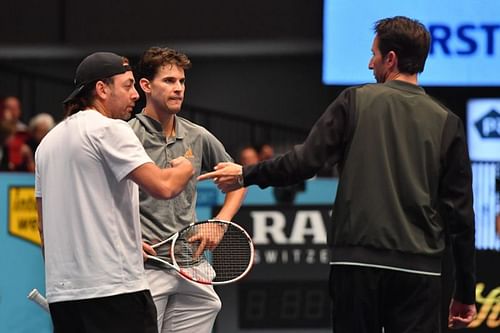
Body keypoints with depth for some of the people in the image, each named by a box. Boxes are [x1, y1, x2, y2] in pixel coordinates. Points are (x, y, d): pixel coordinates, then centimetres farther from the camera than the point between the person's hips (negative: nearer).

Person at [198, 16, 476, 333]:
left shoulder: (356, 102, 1)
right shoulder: (447, 122, 6)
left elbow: (305, 161, -3)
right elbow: (460, 213, 5)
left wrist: (246, 174, 13)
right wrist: (466, 292, 11)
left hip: (357, 261, -1)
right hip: (420, 269, 1)